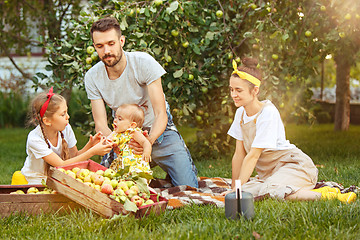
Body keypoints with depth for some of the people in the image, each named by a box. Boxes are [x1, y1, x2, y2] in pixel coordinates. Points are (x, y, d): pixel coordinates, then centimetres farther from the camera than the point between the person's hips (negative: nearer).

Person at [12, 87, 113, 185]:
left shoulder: (66, 129, -9)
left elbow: (74, 156, 3)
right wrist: (93, 152, -31)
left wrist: (90, 145, -17)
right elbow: (61, 165, -28)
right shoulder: (35, 139, -25)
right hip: (35, 181, -6)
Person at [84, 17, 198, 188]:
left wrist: (149, 140, -45)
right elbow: (100, 124, -14)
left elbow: (161, 114, -24)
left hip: (158, 131, -2)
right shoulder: (92, 77, -13)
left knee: (188, 190, -16)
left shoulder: (144, 63, -23)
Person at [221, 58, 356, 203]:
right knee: (246, 191, -22)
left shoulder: (268, 112, -17)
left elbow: (253, 156, -18)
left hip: (295, 166, -8)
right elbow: (239, 154, 9)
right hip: (268, 172, 8)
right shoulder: (241, 113, 7)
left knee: (271, 191, -38)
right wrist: (234, 188, 8)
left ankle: (325, 194, -21)